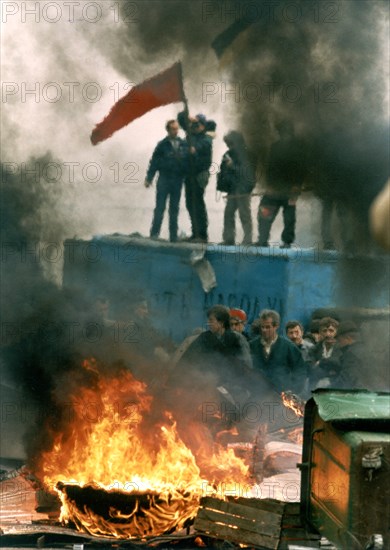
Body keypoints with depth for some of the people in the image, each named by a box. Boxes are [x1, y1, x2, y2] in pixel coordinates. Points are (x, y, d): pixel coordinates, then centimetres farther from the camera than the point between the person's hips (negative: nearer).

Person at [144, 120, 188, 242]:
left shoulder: (184, 145, 4)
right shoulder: (162, 145, -3)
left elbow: (188, 162, 6)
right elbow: (154, 162, -4)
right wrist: (149, 178, -10)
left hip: (177, 180, 3)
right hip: (164, 180, -3)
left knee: (174, 209, 8)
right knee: (160, 208, -3)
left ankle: (173, 236, 12)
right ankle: (154, 233, -2)